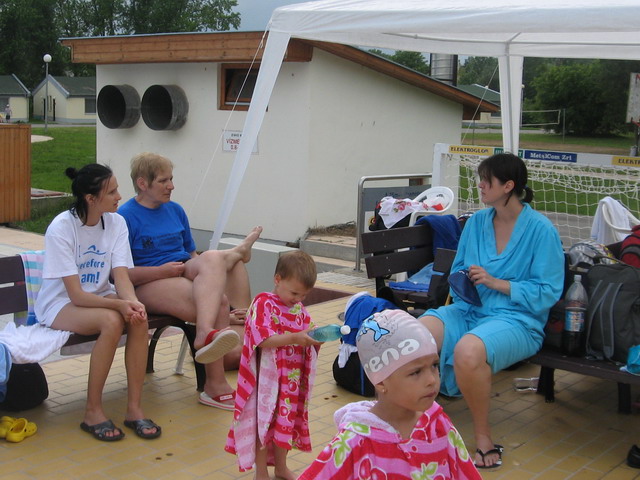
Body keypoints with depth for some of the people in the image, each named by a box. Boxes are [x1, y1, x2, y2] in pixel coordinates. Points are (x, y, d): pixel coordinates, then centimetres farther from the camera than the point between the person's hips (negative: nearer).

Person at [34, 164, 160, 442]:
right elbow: (76, 295, -23)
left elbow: (121, 275, -11)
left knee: (139, 319, -27)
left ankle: (134, 408, -19)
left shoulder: (116, 222, -4)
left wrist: (133, 302, -32)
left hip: (100, 297, 5)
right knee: (112, 320, -34)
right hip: (59, 304, -5)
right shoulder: (62, 227, -20)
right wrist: (119, 304, -36)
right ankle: (93, 412, -20)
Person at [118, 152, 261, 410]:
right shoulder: (126, 217, -3)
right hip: (149, 285, -6)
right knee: (217, 302, -30)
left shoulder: (175, 210, 17)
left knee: (213, 258, -30)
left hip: (186, 274, 6)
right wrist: (162, 270, -17)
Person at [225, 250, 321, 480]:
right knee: (263, 421, 4)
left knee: (286, 420, 17)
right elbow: (263, 340, -24)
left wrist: (314, 337, -10)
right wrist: (295, 338, -32)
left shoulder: (299, 308, 7)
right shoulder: (264, 303, -15)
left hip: (291, 379, 7)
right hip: (266, 378, -6)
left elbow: (305, 333, 13)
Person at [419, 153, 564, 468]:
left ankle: (483, 435, -13)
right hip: (470, 310, 5)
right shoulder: (477, 222, 12)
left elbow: (547, 292, -8)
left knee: (468, 351, -37)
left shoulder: (540, 229, -6)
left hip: (517, 318, -5)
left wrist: (495, 282, -14)